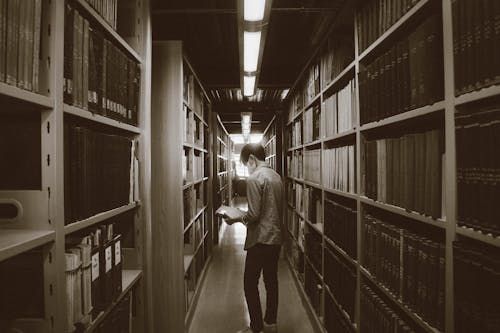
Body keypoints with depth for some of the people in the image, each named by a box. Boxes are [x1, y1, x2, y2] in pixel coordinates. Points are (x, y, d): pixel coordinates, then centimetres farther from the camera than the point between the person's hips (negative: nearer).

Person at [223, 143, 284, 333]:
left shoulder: (254, 178, -16)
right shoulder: (276, 176, 10)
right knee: (271, 280, 17)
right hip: (276, 237, 9)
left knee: (250, 283, 3)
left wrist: (235, 219, -4)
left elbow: (254, 214, -20)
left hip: (260, 239, -9)